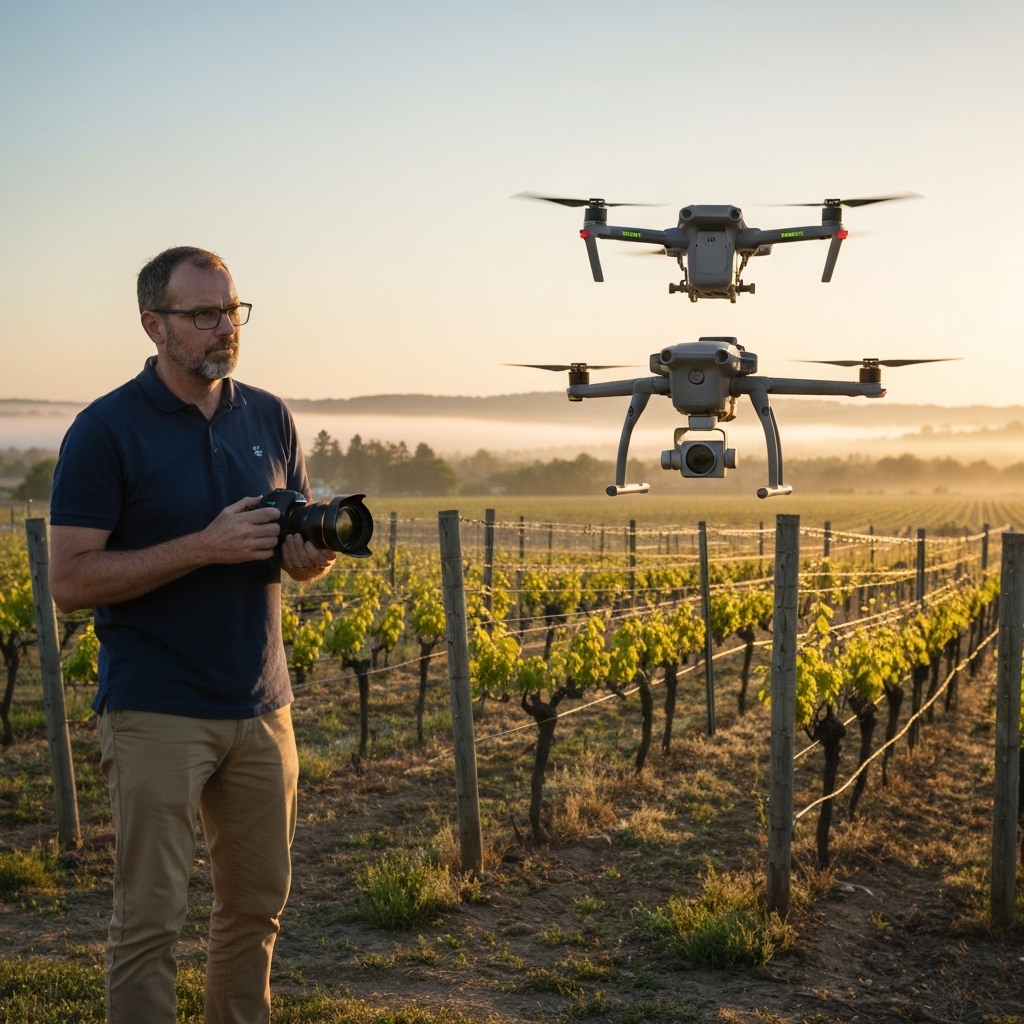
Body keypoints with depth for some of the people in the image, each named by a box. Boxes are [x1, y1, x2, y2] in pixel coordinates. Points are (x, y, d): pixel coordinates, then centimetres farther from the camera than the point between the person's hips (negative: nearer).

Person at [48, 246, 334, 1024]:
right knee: (151, 916, -1)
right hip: (157, 714, -5)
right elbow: (70, 581, -13)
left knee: (259, 902, 13)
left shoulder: (269, 419, 8)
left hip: (261, 707, 5)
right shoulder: (106, 431, -8)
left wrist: (314, 548, -8)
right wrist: (205, 546, -21)